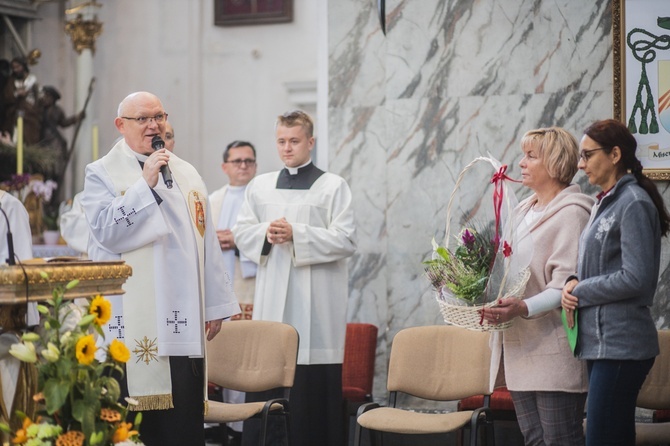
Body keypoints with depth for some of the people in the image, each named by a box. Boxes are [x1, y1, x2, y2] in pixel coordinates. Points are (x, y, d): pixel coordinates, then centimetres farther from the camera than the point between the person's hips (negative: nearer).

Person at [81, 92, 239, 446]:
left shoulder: (186, 173, 16)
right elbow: (107, 231, -14)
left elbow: (207, 243, 15)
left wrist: (215, 305, 12)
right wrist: (146, 183, -17)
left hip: (183, 321, 4)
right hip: (131, 321, -4)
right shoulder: (102, 174, 2)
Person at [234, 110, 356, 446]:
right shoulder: (260, 185, 14)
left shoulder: (333, 186, 1)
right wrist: (266, 233, -9)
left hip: (315, 300, -3)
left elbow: (346, 240, -7)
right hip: (272, 297, 3)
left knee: (313, 385, -5)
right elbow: (242, 232, 13)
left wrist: (296, 234, -16)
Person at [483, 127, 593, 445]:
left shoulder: (571, 213, -9)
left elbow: (567, 285, -18)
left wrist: (524, 308, -31)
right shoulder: (524, 211, 17)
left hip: (554, 351, -9)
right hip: (520, 347, 9)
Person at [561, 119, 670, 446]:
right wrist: (575, 283, 1)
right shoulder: (605, 203, 16)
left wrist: (580, 293, -10)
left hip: (620, 344, -9)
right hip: (599, 341, 9)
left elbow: (636, 278, -18)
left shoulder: (633, 204, -12)